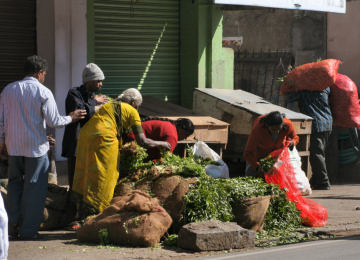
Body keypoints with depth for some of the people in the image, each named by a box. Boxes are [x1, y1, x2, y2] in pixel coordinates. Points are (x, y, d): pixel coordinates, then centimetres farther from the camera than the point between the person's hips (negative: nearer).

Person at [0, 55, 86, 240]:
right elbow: (53, 121, -11)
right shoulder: (43, 92, -9)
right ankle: (28, 230, 5)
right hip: (36, 147, -4)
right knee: (34, 187, 3)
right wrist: (70, 118, 6)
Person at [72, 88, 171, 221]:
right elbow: (142, 141, 7)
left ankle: (81, 214, 16)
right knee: (101, 180, -1)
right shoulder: (131, 111, 11)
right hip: (103, 138, -7)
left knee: (84, 177, 13)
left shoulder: (109, 105, 32)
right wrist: (162, 144, 22)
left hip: (85, 135, 7)